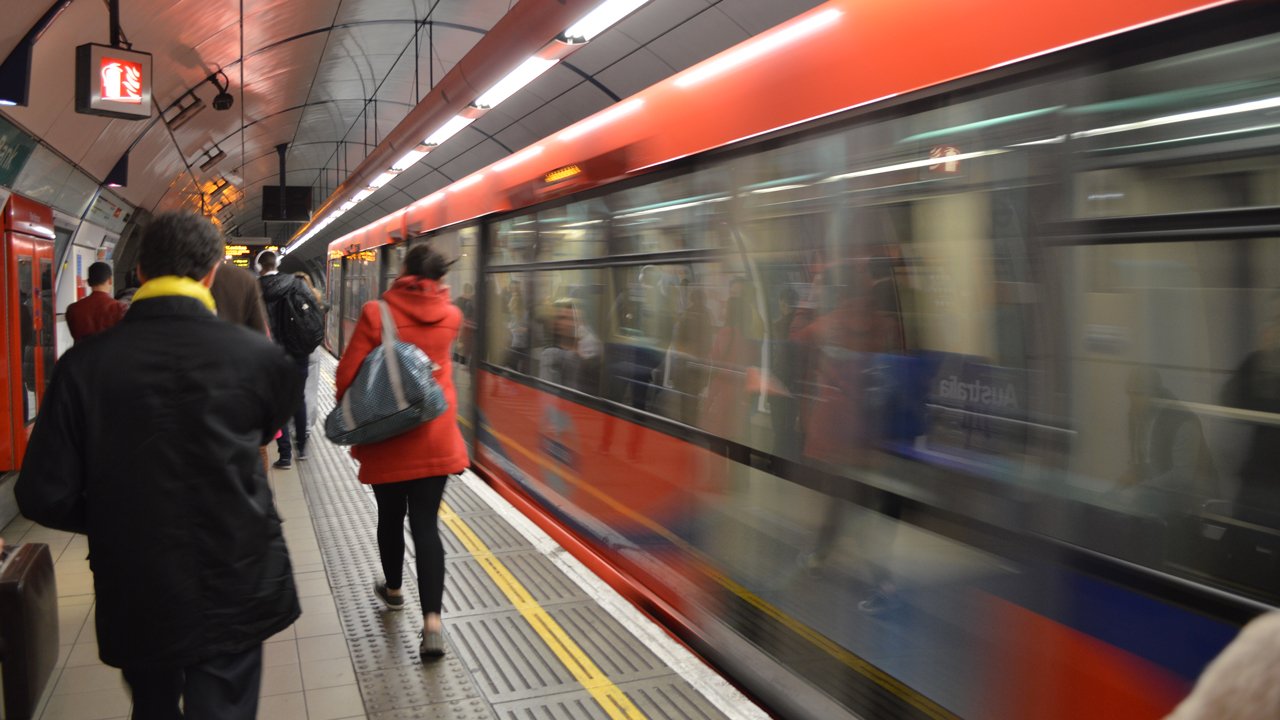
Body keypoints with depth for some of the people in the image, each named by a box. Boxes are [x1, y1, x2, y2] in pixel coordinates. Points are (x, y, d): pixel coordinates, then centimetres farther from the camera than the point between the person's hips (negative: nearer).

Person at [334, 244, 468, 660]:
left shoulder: (376, 313, -10)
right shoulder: (450, 317, -1)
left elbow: (348, 373, -9)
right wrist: (432, 291, 22)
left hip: (386, 438, -1)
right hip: (435, 438, 2)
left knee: (390, 516, 19)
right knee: (426, 524, 3)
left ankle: (393, 590, 42)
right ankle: (432, 622, -8)